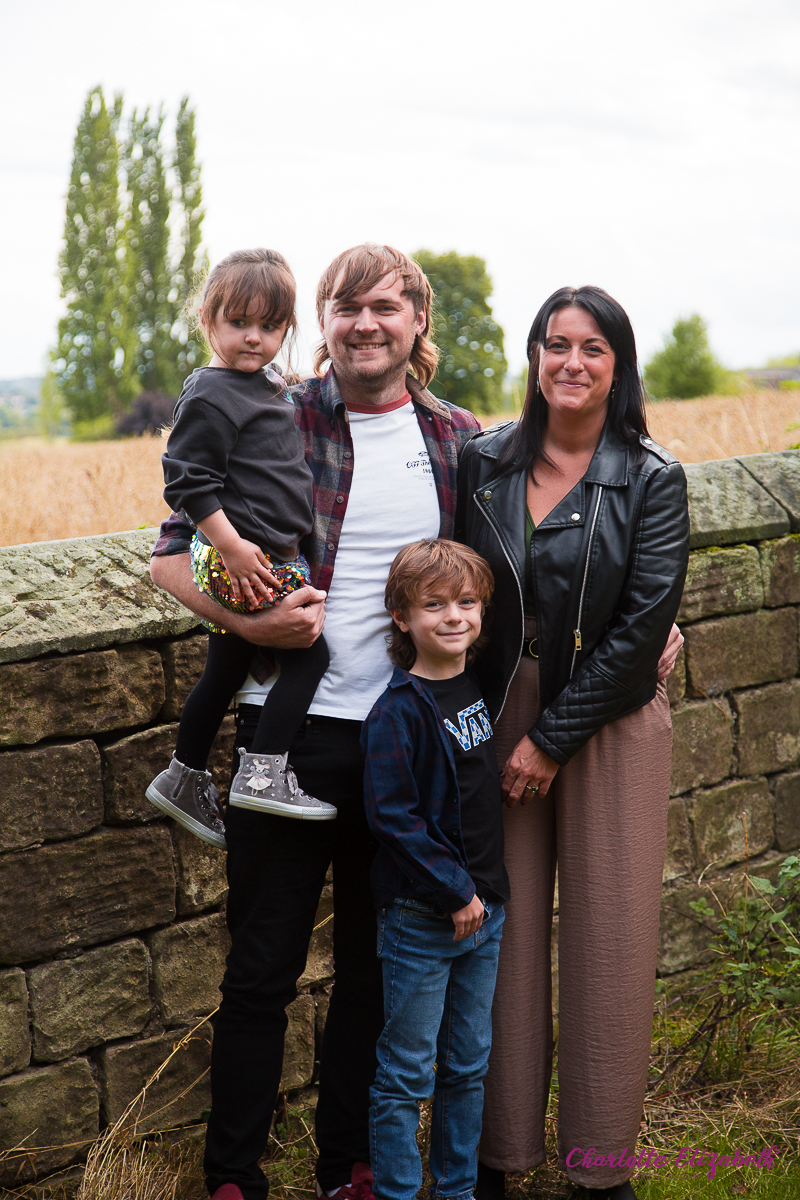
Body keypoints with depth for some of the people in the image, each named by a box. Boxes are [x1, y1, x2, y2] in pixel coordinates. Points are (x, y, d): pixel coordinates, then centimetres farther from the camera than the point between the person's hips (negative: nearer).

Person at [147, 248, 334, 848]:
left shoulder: (272, 385, 14)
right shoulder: (210, 396, -14)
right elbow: (188, 482, -18)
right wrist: (232, 546, -21)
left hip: (274, 552, 9)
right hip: (242, 558, -9)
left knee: (225, 674, 17)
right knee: (310, 651, -12)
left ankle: (185, 779, 29)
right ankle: (262, 773, -8)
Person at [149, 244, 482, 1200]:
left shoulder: (459, 440, 6)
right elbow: (173, 553, -2)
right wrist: (249, 620, -19)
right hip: (291, 726, -3)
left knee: (376, 968, 14)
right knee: (263, 967, 6)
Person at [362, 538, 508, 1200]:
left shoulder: (478, 686, 5)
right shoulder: (398, 711, -16)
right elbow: (393, 817, -19)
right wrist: (455, 892, -17)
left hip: (483, 909, 7)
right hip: (419, 918, -7)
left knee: (469, 1065, 17)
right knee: (407, 1075, 4)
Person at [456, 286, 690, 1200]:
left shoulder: (652, 480, -6)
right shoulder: (484, 463, 2)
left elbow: (644, 625, -11)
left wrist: (552, 739, -12)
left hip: (608, 723, -2)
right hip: (499, 717, 2)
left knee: (608, 938, 3)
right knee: (502, 934, 5)